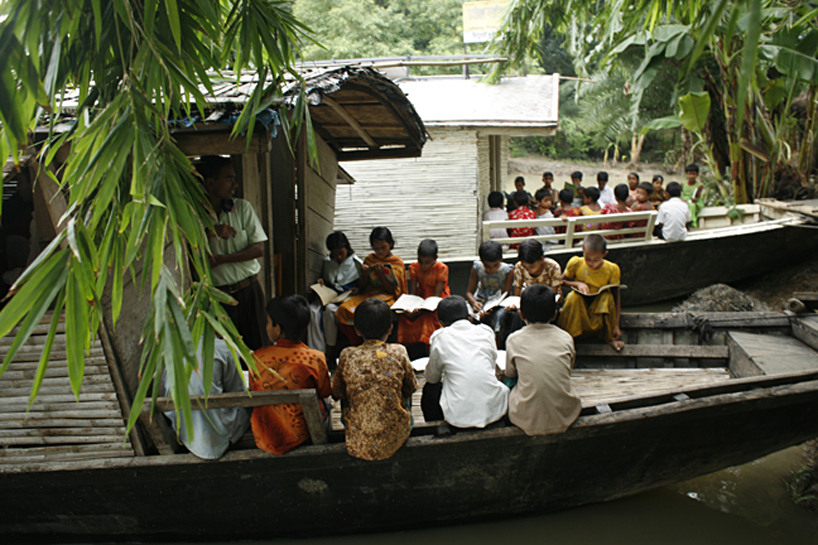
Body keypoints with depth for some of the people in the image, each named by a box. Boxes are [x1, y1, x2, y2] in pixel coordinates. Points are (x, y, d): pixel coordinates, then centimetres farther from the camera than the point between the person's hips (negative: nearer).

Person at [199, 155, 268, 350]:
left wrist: (221, 259, -12)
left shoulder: (242, 207, 2)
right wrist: (211, 233, -21)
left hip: (248, 290, 1)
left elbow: (258, 249, -3)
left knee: (257, 348, 6)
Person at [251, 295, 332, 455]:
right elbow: (325, 393, -2)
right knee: (324, 405, 29)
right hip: (302, 434, -2)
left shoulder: (258, 358, -18)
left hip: (266, 437, 2)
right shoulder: (315, 359, -21)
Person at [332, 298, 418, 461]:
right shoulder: (398, 353, -12)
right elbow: (410, 389, 2)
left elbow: (337, 393, 1)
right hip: (395, 435, 0)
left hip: (358, 440, 0)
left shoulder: (347, 356, -12)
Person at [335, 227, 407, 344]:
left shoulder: (397, 263, 2)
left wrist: (380, 274, -15)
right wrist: (364, 275, -7)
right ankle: (355, 345, -13)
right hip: (368, 294, 4)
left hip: (387, 296, -4)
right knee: (344, 309, -25)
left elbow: (393, 290, -3)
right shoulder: (369, 259, 12)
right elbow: (362, 287, 14)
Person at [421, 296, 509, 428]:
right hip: (493, 411, 2)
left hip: (460, 417, -2)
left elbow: (432, 378, 9)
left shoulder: (440, 337, -2)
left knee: (429, 389, 25)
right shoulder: (486, 331, 5)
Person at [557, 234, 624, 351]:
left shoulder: (612, 269, -16)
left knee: (608, 296, -31)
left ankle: (608, 336, -13)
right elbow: (561, 281, -1)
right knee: (573, 296, -33)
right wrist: (577, 284, -22)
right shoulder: (575, 263, -15)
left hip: (600, 305, 1)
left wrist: (616, 326, -17)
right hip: (578, 304, 0)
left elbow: (616, 297, -12)